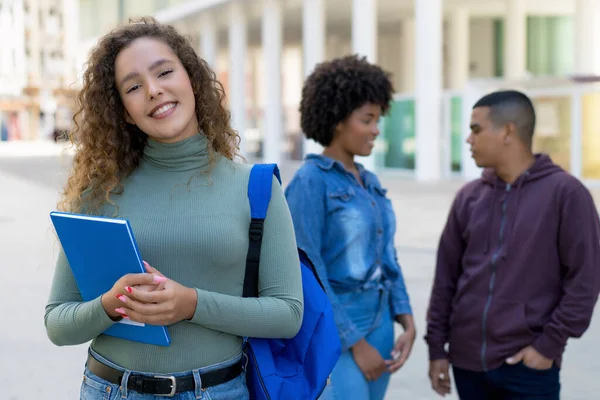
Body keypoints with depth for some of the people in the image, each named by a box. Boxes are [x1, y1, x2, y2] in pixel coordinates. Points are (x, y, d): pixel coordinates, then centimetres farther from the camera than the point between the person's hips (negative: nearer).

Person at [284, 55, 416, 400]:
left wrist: (407, 322, 1)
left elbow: (387, 257, 14)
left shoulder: (370, 183, 12)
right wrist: (355, 343, -15)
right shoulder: (310, 182, -12)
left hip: (378, 329, 8)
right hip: (333, 335, -8)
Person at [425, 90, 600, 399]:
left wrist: (550, 345, -11)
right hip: (467, 361, 5)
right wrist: (437, 347, 7)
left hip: (528, 367, -4)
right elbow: (446, 277, 9)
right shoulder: (469, 197, 6)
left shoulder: (565, 193, -7)